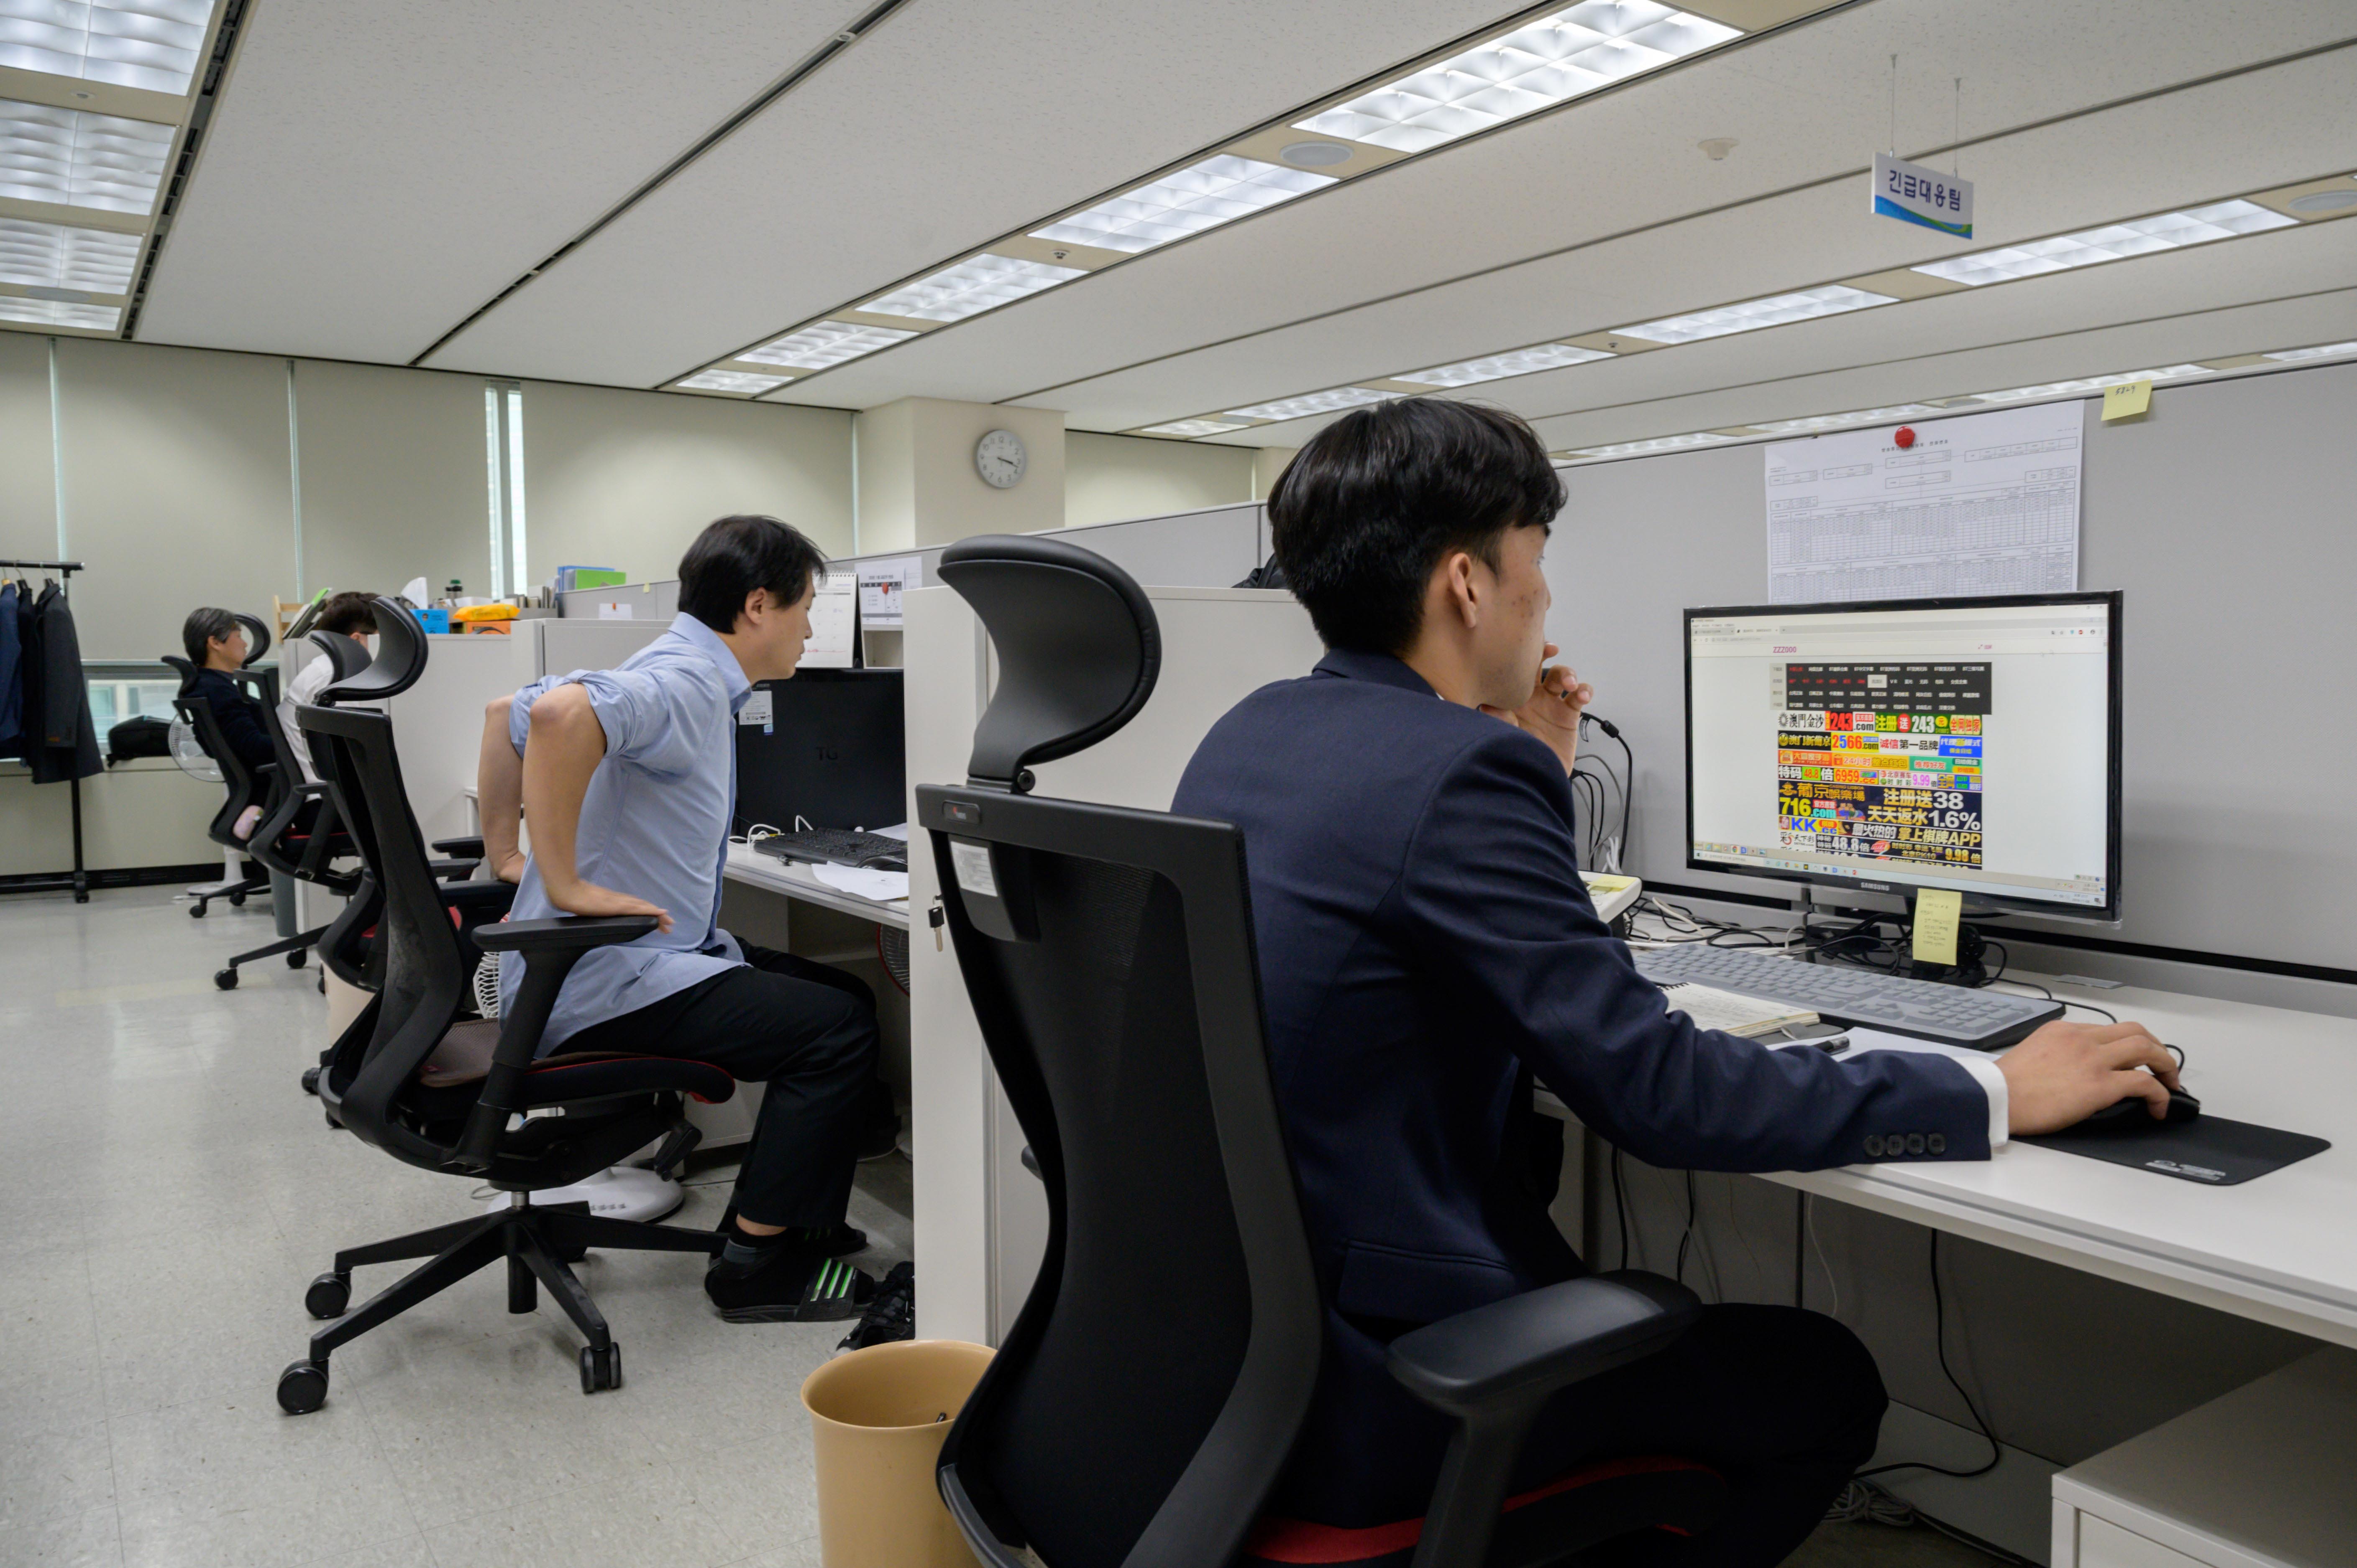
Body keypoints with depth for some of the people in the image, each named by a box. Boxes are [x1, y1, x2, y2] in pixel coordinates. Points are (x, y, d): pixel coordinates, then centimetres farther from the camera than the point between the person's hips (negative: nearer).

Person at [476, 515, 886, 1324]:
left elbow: (505, 712, 24)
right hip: (607, 985, -10)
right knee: (836, 1031, -14)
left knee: (844, 996, 12)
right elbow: (559, 711, -40)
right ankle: (756, 1264, -2)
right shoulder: (686, 684, -19)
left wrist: (504, 849, 21)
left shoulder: (679, 673, 14)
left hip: (647, 953, 10)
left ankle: (781, 1219, 19)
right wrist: (566, 881, -32)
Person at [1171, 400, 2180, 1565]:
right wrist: (1997, 1094, -12)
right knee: (1827, 1381, 9)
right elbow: (1658, 1090, -22)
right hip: (1362, 1395, -9)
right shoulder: (1454, 769, -23)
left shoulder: (1246, 734, 5)